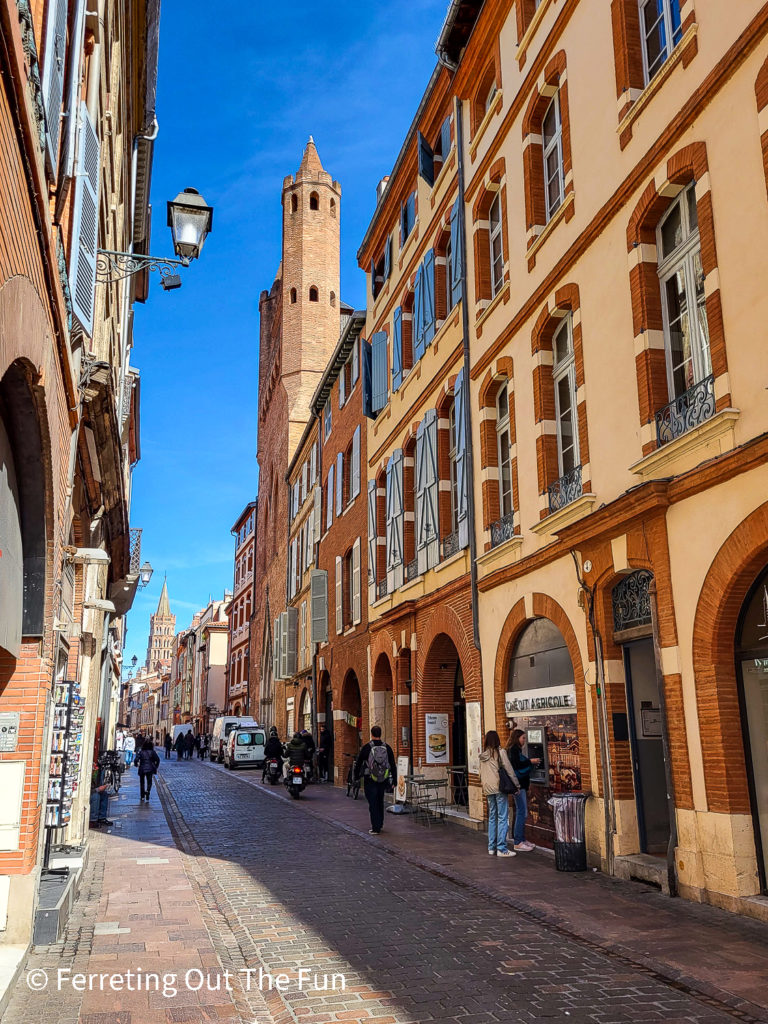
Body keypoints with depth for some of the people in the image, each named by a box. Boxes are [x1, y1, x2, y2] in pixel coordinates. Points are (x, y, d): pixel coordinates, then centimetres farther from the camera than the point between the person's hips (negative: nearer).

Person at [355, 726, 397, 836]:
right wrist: (394, 781, 7)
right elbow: (393, 766, 2)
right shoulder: (387, 748, 0)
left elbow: (358, 763, -2)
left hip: (370, 781, -3)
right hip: (383, 781, 4)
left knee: (373, 804, 2)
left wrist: (356, 776, 13)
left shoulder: (367, 747, -9)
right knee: (380, 802, 20)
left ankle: (375, 828, 0)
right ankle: (380, 825, 29)